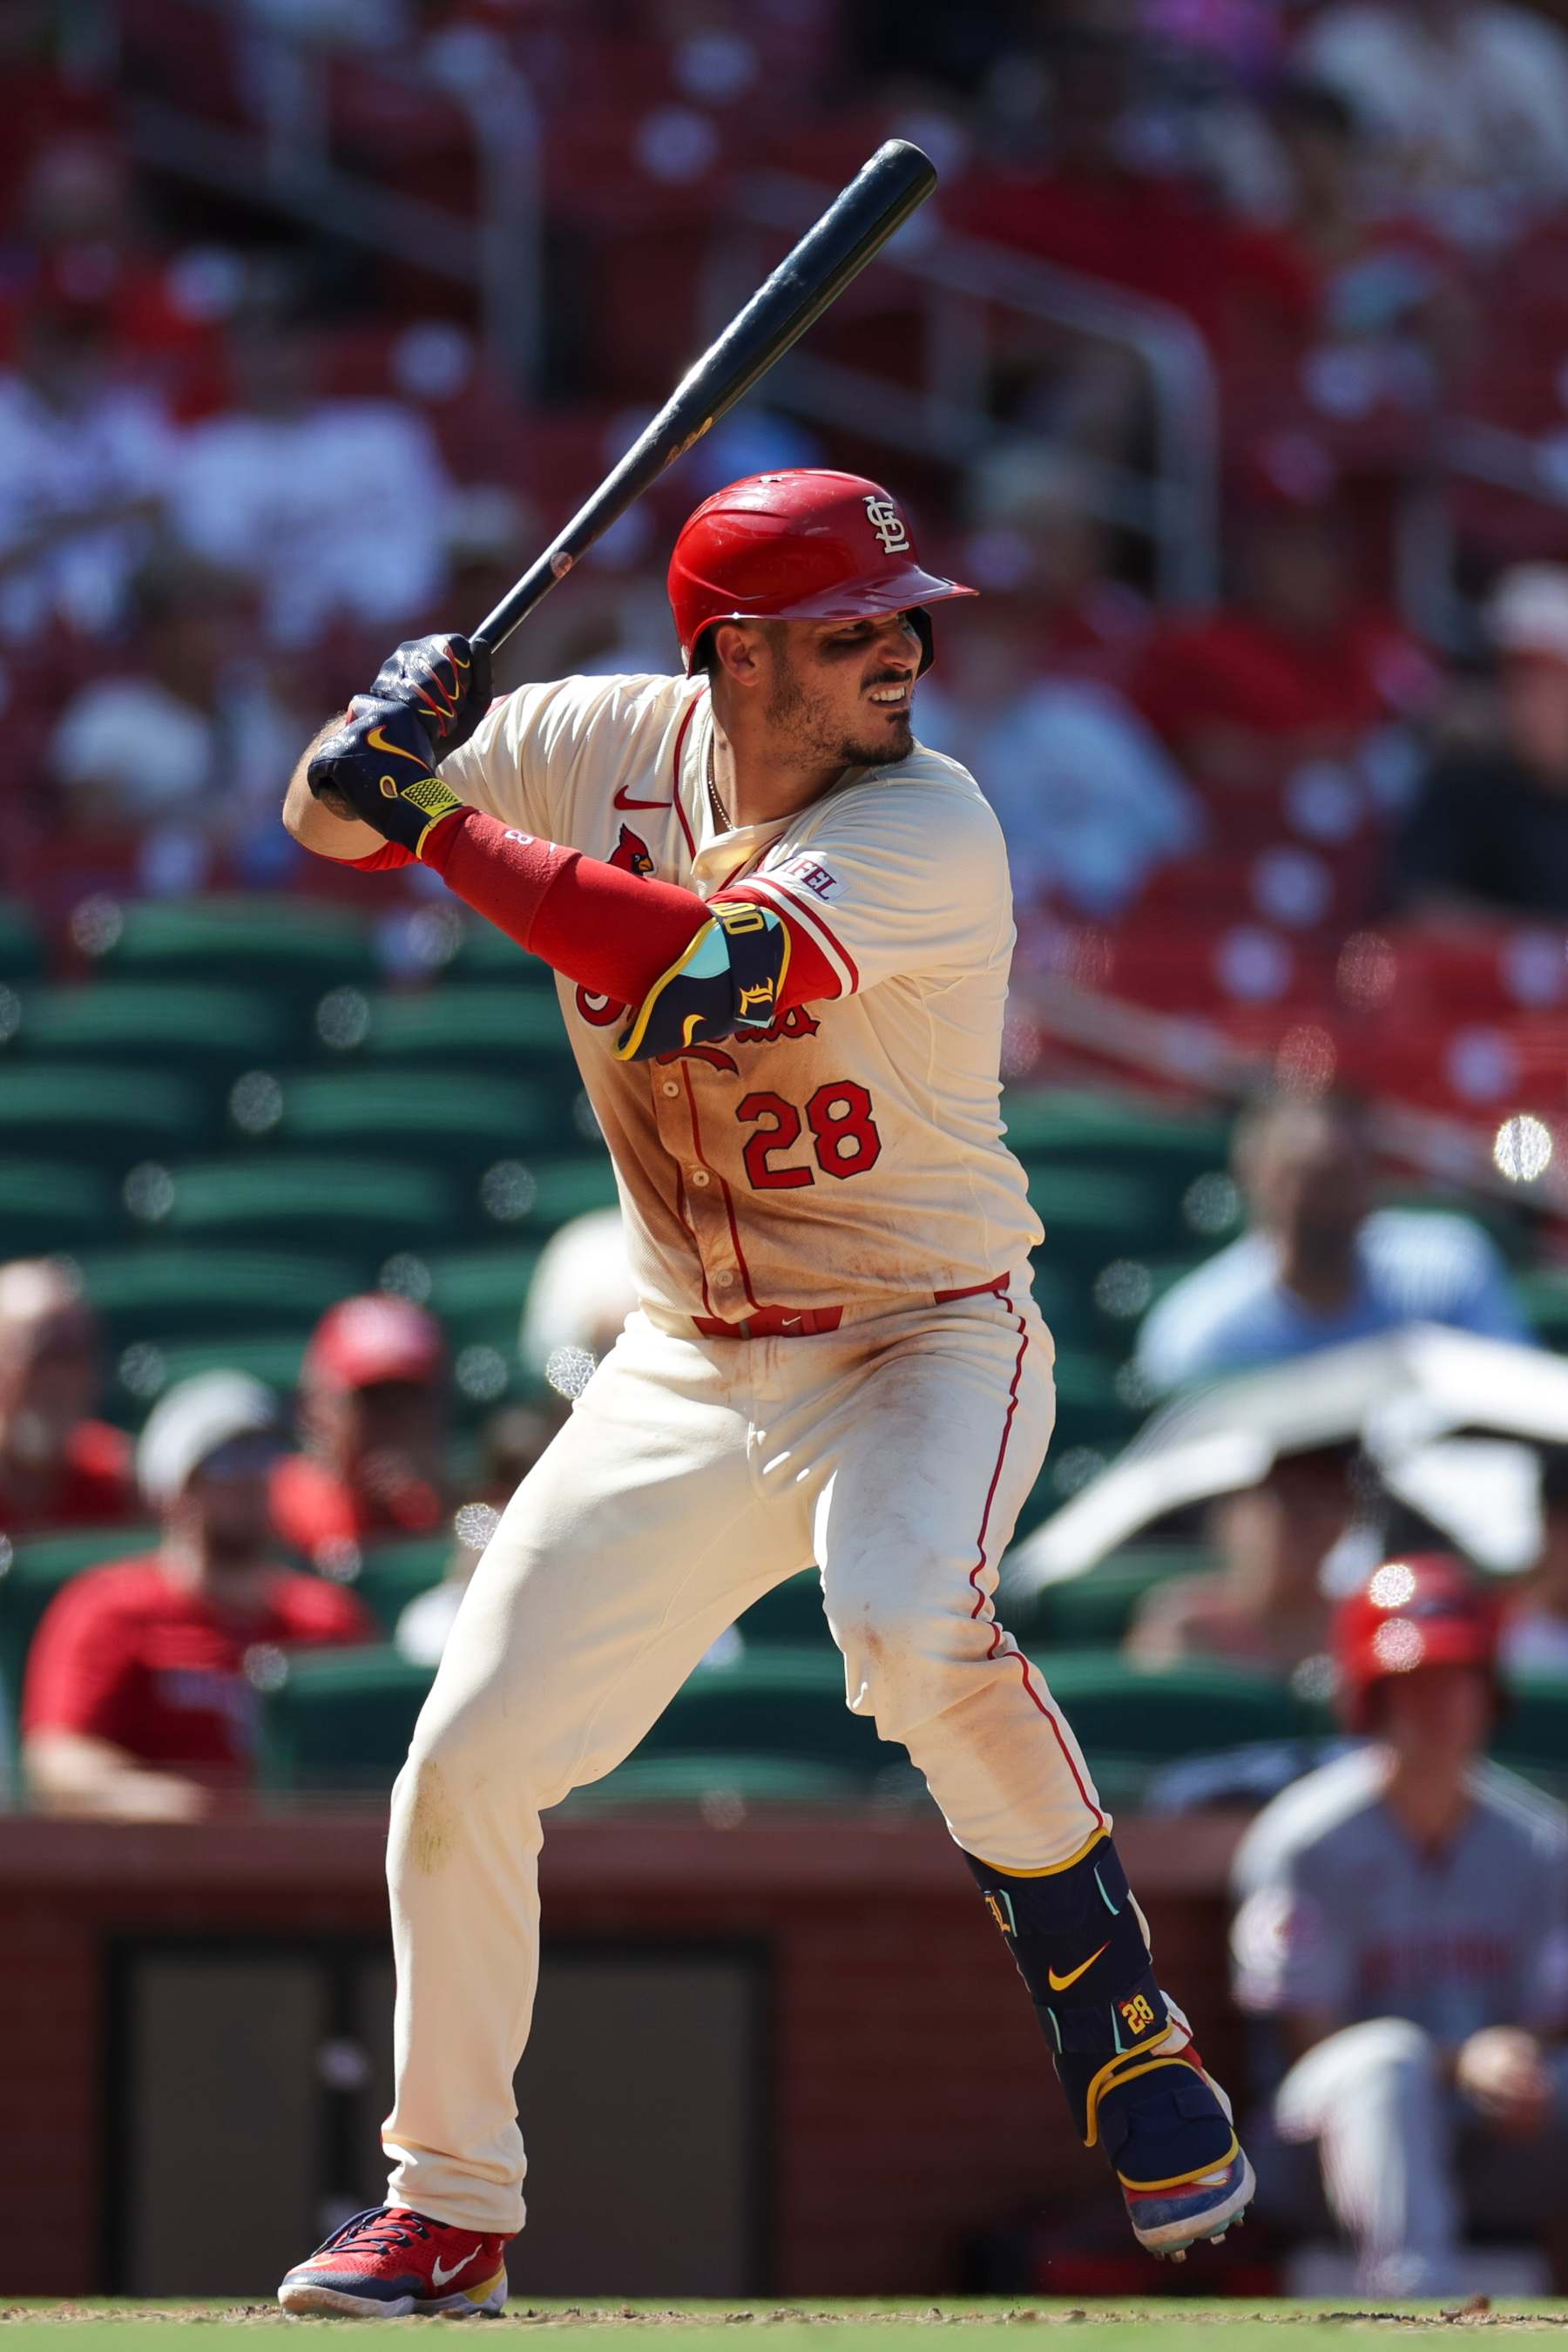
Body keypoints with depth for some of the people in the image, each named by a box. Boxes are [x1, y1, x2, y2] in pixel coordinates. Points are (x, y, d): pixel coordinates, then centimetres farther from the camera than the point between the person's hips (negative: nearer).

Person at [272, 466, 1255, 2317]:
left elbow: (693, 976, -36)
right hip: (688, 1376, 5)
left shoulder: (926, 827, -22)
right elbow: (329, 819, 5)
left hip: (927, 1343, -5)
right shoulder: (603, 744, -4)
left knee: (910, 1630, -35)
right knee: (465, 1763, 1)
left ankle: (1124, 2036, -17)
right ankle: (446, 2216, 18)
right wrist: (388, 744, -19)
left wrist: (448, 826, -29)